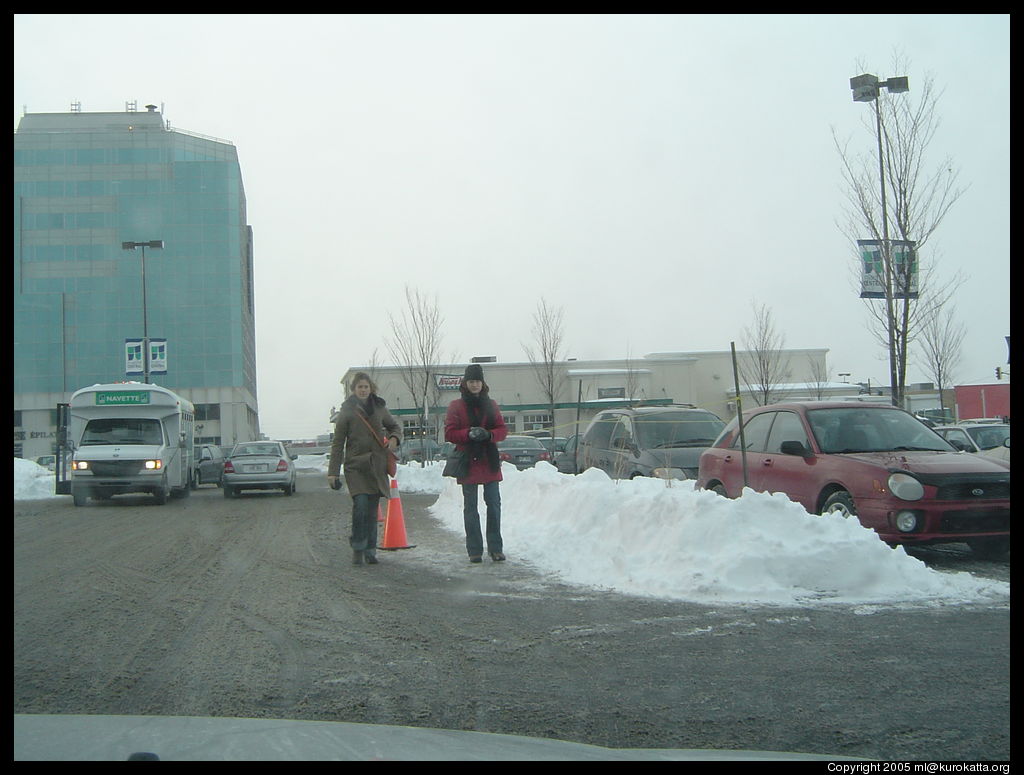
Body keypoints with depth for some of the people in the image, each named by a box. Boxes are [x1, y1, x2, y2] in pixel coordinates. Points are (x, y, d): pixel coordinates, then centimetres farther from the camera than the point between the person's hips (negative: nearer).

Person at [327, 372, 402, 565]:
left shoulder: (379, 408, 8)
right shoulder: (347, 411, 0)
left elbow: (394, 426, 24)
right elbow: (338, 443, 0)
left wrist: (394, 438, 1)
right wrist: (333, 472, -3)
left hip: (377, 466, 3)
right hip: (355, 465, -3)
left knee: (372, 510, 4)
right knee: (360, 505, -16)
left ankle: (370, 551, 13)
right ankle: (358, 549, -3)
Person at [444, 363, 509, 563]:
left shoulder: (490, 405, 11)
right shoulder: (456, 406, 2)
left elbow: (502, 430, 7)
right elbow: (449, 433, -4)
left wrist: (488, 434, -14)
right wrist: (469, 433, -20)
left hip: (490, 462, 3)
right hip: (468, 462, -2)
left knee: (494, 504, 1)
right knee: (470, 507, 1)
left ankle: (495, 548, 8)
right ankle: (475, 550, 6)